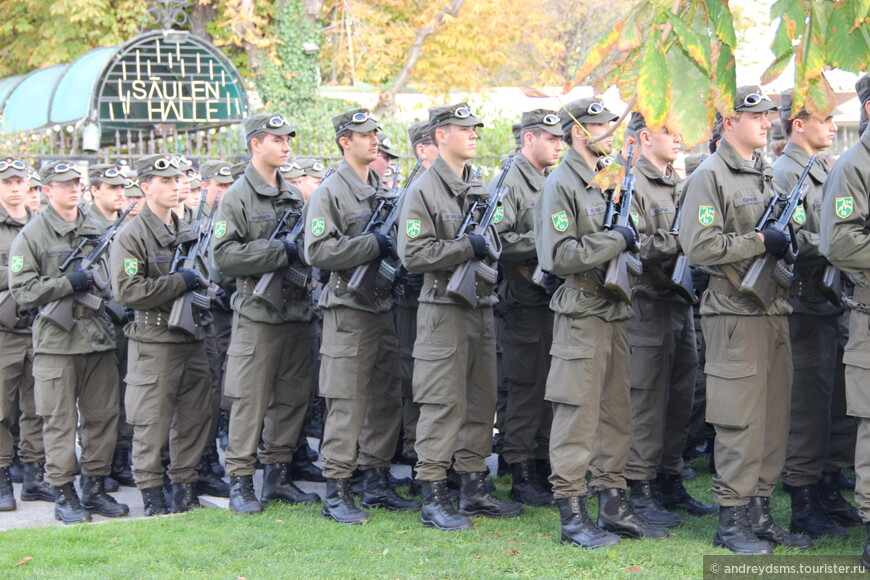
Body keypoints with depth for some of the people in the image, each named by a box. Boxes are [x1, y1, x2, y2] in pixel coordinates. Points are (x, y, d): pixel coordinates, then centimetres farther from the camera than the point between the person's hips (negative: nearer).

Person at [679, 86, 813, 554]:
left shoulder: (767, 176, 18)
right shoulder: (709, 177, -8)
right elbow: (699, 246, -18)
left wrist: (788, 242, 7)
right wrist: (760, 241, -18)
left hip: (775, 310, 8)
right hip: (735, 313, -8)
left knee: (775, 417, 9)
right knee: (741, 421, -5)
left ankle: (760, 512, 18)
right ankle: (731, 520, 3)